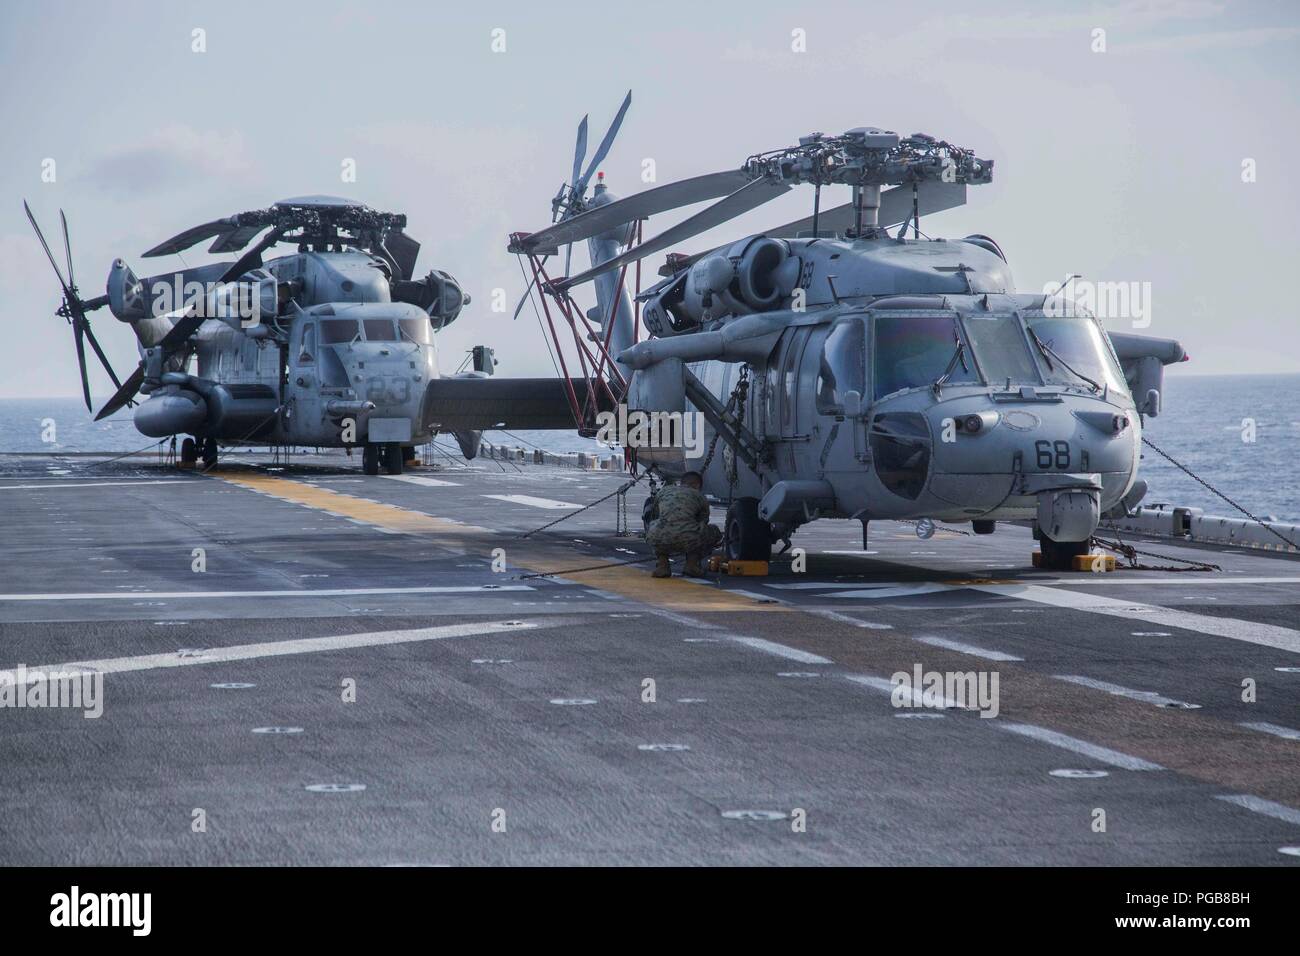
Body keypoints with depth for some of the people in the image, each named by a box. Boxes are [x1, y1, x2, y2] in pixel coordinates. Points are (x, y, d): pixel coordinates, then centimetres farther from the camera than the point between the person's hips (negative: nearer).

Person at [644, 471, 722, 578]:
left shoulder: (664, 491, 29)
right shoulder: (700, 496, 23)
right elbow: (703, 522, 37)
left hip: (660, 541, 2)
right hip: (688, 540, -2)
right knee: (714, 532, 26)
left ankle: (663, 564, 17)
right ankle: (692, 563, 11)